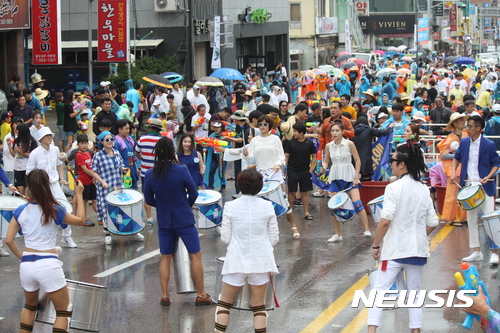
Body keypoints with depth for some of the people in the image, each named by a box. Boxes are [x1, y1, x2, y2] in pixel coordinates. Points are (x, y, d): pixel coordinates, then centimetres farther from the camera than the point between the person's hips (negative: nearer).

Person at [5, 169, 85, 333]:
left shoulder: (21, 211, 1)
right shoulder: (55, 211, -7)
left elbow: (9, 240, 1)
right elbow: (80, 220, 10)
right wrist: (79, 195, 18)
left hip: (26, 265, 4)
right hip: (49, 264, -4)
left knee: (30, 307, 27)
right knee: (63, 311, 9)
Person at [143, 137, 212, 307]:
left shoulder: (149, 175, -7)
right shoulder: (181, 170, -15)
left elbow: (149, 200, 2)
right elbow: (193, 193, -6)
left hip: (164, 221, 3)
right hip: (184, 219, -3)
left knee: (165, 258, 15)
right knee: (195, 255, 7)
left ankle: (164, 295, 14)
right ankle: (201, 295, 9)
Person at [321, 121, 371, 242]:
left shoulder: (349, 144, -7)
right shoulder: (328, 146, 3)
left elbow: (358, 161, -4)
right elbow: (326, 161, 12)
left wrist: (356, 177, -10)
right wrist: (324, 167, -12)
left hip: (349, 177, -4)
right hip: (335, 177, 4)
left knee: (357, 203, -15)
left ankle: (367, 230, -13)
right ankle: (337, 234, 12)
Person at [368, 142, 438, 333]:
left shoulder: (394, 188, -12)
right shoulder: (423, 189, 5)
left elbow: (385, 221, -19)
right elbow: (432, 224, 7)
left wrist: (375, 246, -9)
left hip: (395, 251, -5)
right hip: (418, 250, 5)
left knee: (379, 291, -1)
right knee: (414, 294, 14)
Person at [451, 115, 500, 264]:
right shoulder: (464, 142, 4)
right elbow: (456, 158, 18)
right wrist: (453, 172, 2)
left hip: (484, 187, -5)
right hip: (469, 185, 5)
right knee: (471, 220, 10)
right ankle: (477, 252, 18)